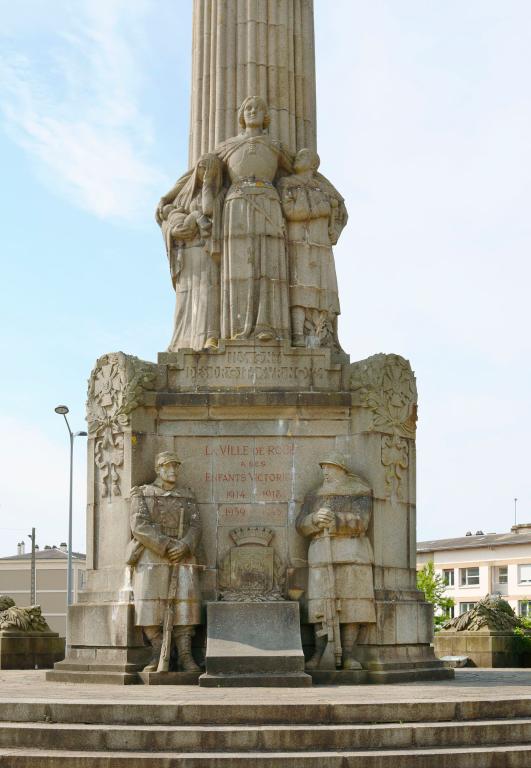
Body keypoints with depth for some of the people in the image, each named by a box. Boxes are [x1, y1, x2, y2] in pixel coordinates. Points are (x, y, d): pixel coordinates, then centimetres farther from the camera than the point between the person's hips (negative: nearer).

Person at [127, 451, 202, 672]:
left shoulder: (187, 496, 18)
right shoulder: (142, 494, 9)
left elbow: (195, 526, 6)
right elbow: (140, 526, -5)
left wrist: (184, 545, -15)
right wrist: (166, 546, -15)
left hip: (182, 556, 2)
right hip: (151, 556, -2)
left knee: (186, 599, -14)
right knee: (149, 602, -15)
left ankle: (185, 655, -12)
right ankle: (158, 653, -3)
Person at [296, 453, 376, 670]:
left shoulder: (359, 494, 5)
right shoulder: (313, 496, 17)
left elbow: (360, 521, -9)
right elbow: (301, 526, 7)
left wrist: (333, 518, -20)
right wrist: (315, 519, -14)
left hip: (352, 552, -2)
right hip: (322, 552, 2)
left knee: (351, 601, -7)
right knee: (321, 602, -6)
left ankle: (349, 655, -5)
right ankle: (318, 654, -5)